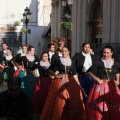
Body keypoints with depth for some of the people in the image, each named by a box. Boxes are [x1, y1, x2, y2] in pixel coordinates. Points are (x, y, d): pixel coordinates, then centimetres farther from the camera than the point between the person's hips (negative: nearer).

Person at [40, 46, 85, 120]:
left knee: (73, 101, 0)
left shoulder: (71, 62, 7)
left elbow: (74, 74, 8)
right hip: (60, 82, -3)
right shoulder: (58, 61, 0)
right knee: (59, 101, -3)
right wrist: (56, 75, -8)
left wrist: (78, 84, 4)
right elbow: (50, 69, 5)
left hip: (70, 82, 3)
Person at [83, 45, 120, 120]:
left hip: (112, 87, 3)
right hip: (101, 87, -3)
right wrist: (97, 79, -7)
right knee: (99, 107, -3)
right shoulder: (98, 63, -4)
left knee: (114, 106, 2)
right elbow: (89, 72, -2)